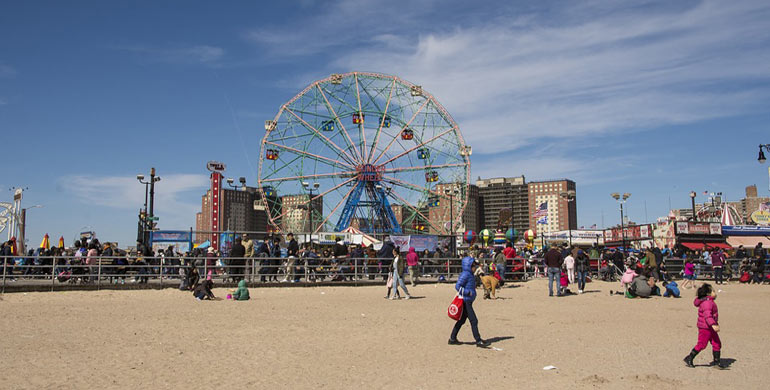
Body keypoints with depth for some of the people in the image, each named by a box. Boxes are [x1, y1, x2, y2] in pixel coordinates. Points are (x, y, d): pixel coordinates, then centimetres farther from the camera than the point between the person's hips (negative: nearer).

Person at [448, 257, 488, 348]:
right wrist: (468, 292, -22)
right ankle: (478, 341, -2)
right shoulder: (465, 274, -15)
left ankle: (452, 339, 21)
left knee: (461, 320, 14)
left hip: (468, 302, 10)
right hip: (466, 302, -10)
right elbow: (457, 286, -21)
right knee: (474, 321, -7)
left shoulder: (470, 274, 15)